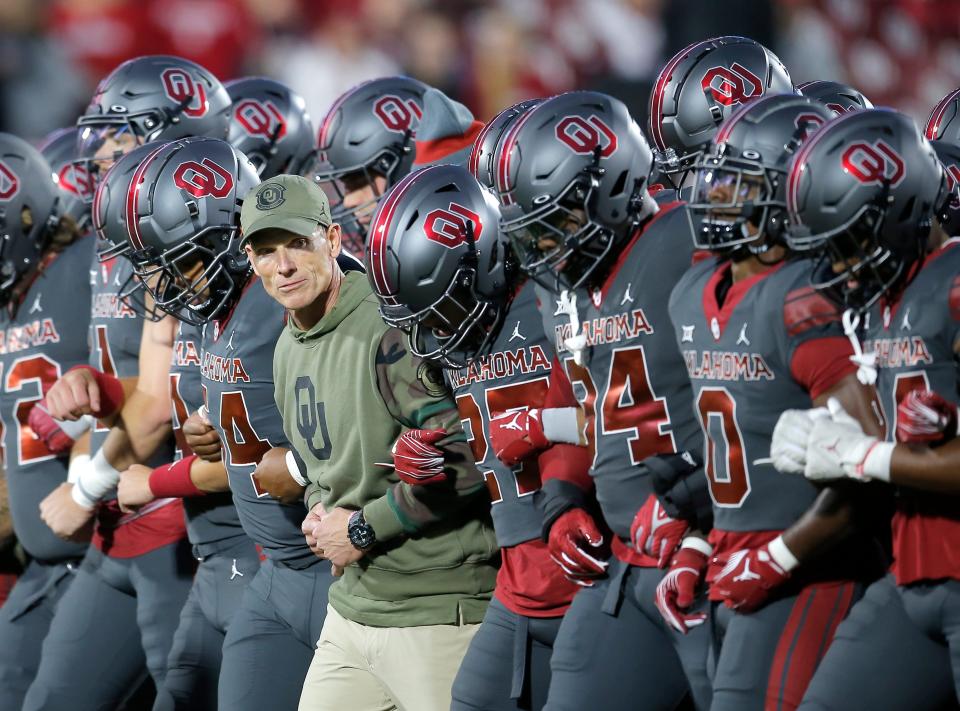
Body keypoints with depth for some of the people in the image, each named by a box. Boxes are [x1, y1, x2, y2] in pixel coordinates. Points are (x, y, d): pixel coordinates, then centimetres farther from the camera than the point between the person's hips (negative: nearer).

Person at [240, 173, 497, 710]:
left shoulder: (390, 329, -17)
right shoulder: (289, 349, 14)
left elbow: (467, 458, -22)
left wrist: (363, 528, -14)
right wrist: (321, 511, 6)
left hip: (437, 614, -9)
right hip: (351, 604, 9)